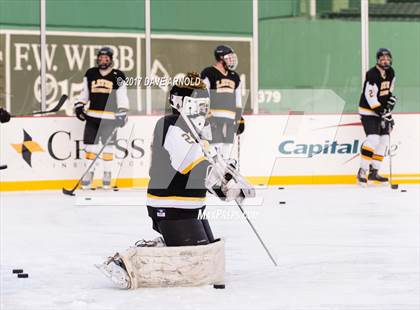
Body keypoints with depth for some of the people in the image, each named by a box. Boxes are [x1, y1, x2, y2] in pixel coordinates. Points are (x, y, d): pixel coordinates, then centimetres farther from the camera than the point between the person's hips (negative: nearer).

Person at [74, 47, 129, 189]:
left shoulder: (118, 76, -1)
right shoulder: (90, 74, 8)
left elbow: (122, 97, -2)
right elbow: (85, 92, 17)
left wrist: (122, 114, -9)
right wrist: (79, 105, 5)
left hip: (109, 117, -3)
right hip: (92, 116, 3)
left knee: (108, 147, 1)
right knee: (90, 145, 1)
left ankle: (107, 174, 12)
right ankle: (89, 174, 7)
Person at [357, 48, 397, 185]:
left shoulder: (391, 73, 3)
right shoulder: (372, 75, -24)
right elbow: (371, 99, -26)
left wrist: (391, 102, 4)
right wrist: (384, 113, -26)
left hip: (381, 110, 8)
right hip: (368, 111, -8)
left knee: (384, 140, 5)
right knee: (373, 139, -21)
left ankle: (373, 172, 12)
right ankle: (362, 172, -19)